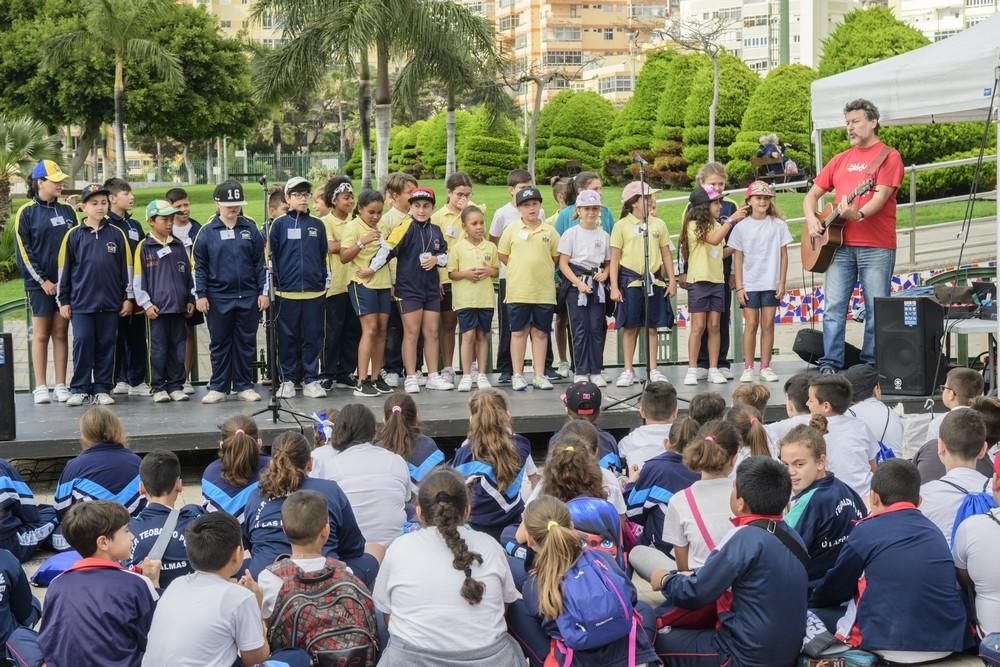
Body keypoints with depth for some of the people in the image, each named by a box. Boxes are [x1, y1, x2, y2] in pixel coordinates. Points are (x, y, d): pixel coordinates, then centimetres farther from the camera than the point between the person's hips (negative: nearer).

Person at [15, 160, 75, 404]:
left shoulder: (67, 212, 9)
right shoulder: (26, 213, -3)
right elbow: (23, 251, -5)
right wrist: (42, 281, -10)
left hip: (66, 283, 4)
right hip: (40, 284, -4)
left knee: (60, 334, 6)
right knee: (40, 334, 1)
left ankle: (61, 386, 10)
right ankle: (41, 388, 6)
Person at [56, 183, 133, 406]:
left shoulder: (117, 234, 4)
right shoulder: (73, 235, 2)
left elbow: (127, 266, 8)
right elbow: (64, 269, 5)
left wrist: (128, 297, 5)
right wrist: (63, 301, 3)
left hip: (110, 302, 1)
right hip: (81, 303, -1)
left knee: (106, 345, 5)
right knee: (82, 344, -1)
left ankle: (102, 388, 13)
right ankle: (79, 388, 8)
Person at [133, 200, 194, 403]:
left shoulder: (178, 245, 10)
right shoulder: (144, 247, -2)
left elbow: (188, 273, 17)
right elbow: (138, 279, -2)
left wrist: (190, 299, 13)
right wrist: (146, 304, -7)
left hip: (179, 306, 4)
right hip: (156, 308, -4)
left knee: (178, 348, 6)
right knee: (158, 349, 1)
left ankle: (176, 386, 14)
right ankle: (159, 388, 9)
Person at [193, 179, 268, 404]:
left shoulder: (250, 228, 5)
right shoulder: (207, 232, 0)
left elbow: (261, 262, 7)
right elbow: (199, 266, 2)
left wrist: (264, 292, 2)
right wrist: (200, 295, -4)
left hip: (248, 296, 1)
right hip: (218, 298, -1)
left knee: (246, 342, 7)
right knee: (219, 343, 6)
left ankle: (243, 386, 16)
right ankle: (218, 387, 14)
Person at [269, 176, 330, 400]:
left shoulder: (318, 225, 10)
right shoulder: (279, 224, 2)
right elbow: (271, 255, 3)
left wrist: (325, 281, 10)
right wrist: (275, 283, -1)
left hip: (315, 291, 2)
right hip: (286, 291, -2)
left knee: (313, 337, 4)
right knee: (287, 337, 3)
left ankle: (311, 379, 11)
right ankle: (288, 380, 12)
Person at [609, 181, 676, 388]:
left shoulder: (658, 224, 8)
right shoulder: (622, 226, -1)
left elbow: (666, 255, 13)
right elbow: (614, 258, -2)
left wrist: (672, 281, 7)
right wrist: (614, 287, -7)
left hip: (654, 280, 3)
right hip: (630, 280, -3)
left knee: (652, 327, 6)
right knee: (630, 327, 2)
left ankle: (653, 370, 13)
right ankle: (628, 370, 11)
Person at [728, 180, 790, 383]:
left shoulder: (778, 225, 3)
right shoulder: (742, 227, 2)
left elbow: (783, 255, 5)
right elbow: (738, 258, 3)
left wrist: (782, 283, 0)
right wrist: (739, 287, -3)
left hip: (771, 284, 1)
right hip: (749, 284, -1)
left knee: (768, 323, 2)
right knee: (751, 323, -2)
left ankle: (766, 367, 8)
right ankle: (748, 368, 3)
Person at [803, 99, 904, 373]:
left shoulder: (888, 156, 2)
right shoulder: (840, 160, 19)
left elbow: (882, 195, -12)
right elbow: (813, 194, 21)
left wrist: (858, 214, -30)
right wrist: (811, 218, 1)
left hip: (876, 247, -4)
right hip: (840, 244, 5)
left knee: (876, 309, -2)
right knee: (833, 307, -1)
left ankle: (870, 365, 5)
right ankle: (830, 365, 1)